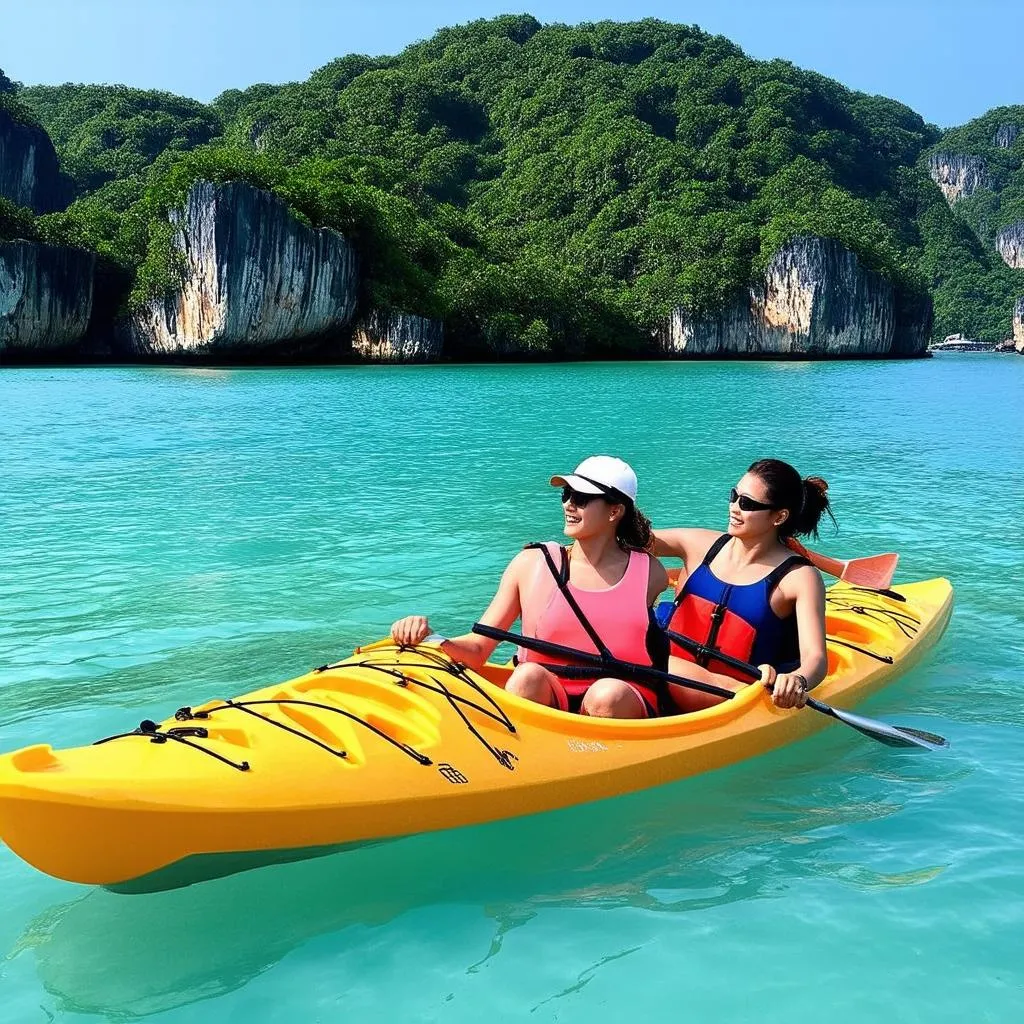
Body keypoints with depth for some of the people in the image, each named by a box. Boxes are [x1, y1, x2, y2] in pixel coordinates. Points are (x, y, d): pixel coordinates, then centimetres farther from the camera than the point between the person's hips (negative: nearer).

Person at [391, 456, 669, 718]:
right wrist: (427, 638, -19)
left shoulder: (650, 574, 4)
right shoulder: (532, 565, 2)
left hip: (622, 712, 0)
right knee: (529, 676, -31)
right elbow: (478, 648, -2)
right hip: (545, 704, 0)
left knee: (610, 693, -33)